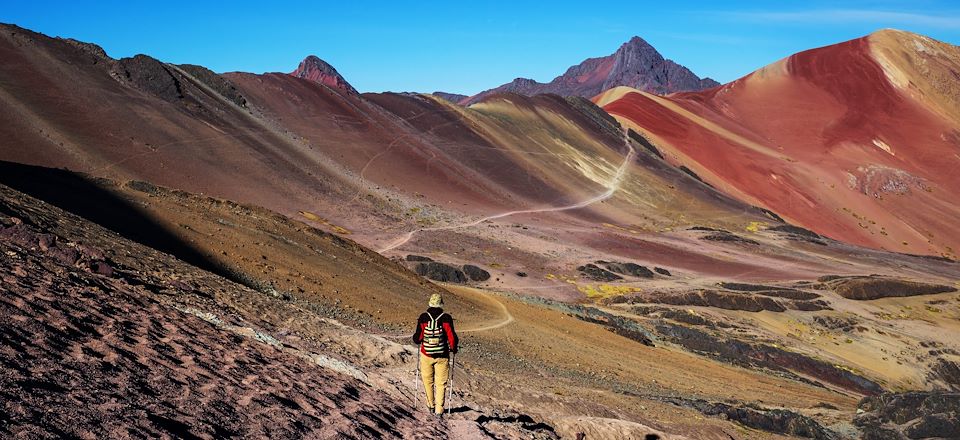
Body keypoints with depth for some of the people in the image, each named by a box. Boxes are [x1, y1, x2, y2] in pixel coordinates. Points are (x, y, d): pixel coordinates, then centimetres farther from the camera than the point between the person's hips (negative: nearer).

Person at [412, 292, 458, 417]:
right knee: (441, 383, 7)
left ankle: (431, 404, 30)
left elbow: (418, 337, -4)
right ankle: (439, 410, 4)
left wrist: (416, 339, 20)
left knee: (428, 380, 20)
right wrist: (453, 348, 7)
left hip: (426, 354, 1)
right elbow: (452, 336, -12)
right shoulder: (446, 318, -10)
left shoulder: (423, 317, -7)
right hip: (442, 355, -1)